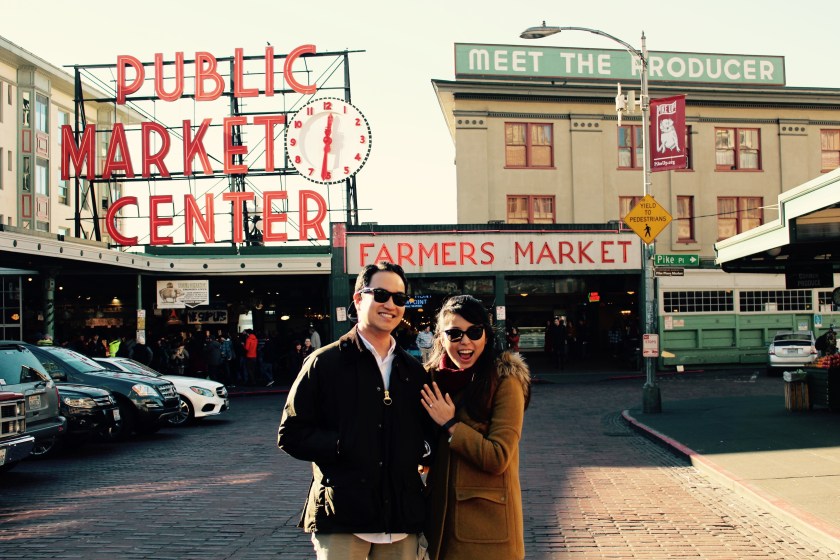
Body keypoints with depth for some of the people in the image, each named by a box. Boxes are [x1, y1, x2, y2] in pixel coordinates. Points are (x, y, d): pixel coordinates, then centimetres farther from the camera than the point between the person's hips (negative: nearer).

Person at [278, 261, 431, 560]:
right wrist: (344, 446, -14)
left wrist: (419, 450, -1)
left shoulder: (413, 370, 14)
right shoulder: (325, 362, 0)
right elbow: (290, 434, -3)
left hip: (402, 518, 4)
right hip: (342, 518, -4)